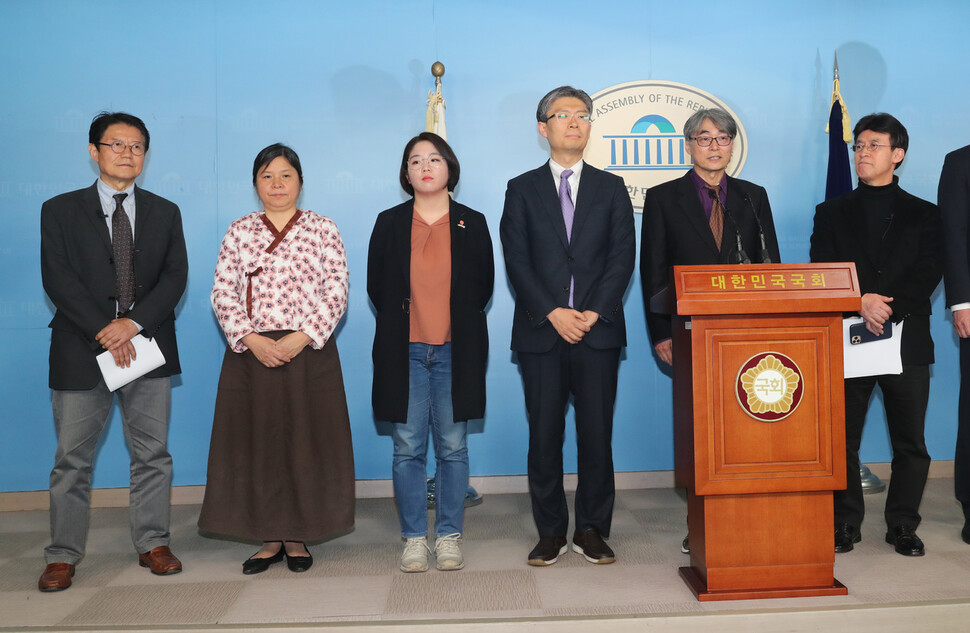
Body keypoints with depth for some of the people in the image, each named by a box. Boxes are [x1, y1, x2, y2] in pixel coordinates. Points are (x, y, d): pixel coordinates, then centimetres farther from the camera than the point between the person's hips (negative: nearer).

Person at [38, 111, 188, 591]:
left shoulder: (164, 213, 12)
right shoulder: (60, 210, 7)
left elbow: (175, 276, 1)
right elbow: (57, 280, -4)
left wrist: (134, 323, -14)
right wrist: (103, 332, -15)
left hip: (148, 346, 2)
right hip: (82, 349, -1)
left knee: (152, 453, 7)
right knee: (72, 458, 5)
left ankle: (152, 544, 19)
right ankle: (63, 556, 18)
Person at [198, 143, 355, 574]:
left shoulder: (323, 230, 4)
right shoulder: (238, 232, 10)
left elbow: (336, 293, -2)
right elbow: (222, 293, 3)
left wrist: (301, 338, -13)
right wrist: (251, 339, -11)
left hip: (308, 352, -2)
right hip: (250, 353, 2)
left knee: (305, 440, 2)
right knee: (255, 441, 5)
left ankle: (297, 537, 17)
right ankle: (269, 538, 19)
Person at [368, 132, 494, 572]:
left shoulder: (471, 223, 9)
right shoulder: (389, 223, 10)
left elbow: (483, 285, 8)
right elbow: (376, 286, 8)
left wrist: (458, 325, 2)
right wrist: (402, 322, 3)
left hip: (456, 351, 0)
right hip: (404, 351, 0)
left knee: (452, 447, 4)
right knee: (408, 448, 3)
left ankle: (449, 536, 16)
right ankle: (413, 538, 15)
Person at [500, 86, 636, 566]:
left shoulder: (611, 188, 13)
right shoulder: (522, 189, 10)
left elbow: (623, 257, 4)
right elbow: (516, 260, 0)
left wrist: (594, 312, -10)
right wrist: (553, 312, -12)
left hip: (598, 329, 1)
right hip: (541, 329, 0)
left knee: (597, 433, 3)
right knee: (544, 434, 3)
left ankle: (592, 530, 16)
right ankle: (551, 532, 15)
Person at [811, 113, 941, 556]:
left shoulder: (923, 214, 11)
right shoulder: (832, 213, 12)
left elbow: (929, 274, -1)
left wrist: (889, 306, -16)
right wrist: (861, 301, -15)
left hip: (907, 338, 0)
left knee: (910, 441, 4)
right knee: (841, 439, 2)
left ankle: (903, 526, 18)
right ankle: (845, 524, 14)